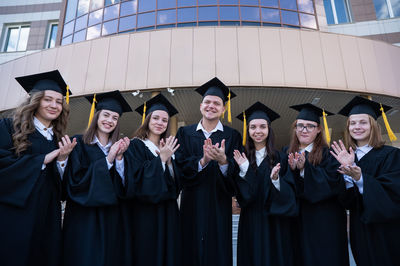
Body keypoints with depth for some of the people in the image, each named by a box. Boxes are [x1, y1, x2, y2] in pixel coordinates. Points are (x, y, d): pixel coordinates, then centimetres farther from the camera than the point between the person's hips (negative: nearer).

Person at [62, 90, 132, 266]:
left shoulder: (119, 148, 7)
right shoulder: (79, 143, -3)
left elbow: (123, 185, 1)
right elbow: (75, 180, -13)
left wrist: (119, 157, -14)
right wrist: (108, 160, -18)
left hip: (111, 218, 4)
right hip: (84, 218, -3)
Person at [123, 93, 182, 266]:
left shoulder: (168, 148, 11)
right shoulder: (135, 146, -5)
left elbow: (176, 184, 5)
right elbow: (136, 180, -16)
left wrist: (169, 161, -10)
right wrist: (160, 159, -18)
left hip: (167, 213, 5)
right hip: (144, 213, -5)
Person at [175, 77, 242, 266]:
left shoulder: (232, 136, 3)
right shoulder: (185, 133, 6)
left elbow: (236, 175, -6)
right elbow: (181, 167, -6)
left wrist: (223, 161, -25)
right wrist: (202, 161, -23)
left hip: (219, 206, 0)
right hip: (192, 206, 1)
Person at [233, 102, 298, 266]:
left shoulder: (279, 158, -3)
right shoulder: (241, 158, 0)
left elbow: (290, 194, -8)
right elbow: (240, 194, -6)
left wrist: (276, 180, -26)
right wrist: (243, 170, -19)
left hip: (275, 223, -1)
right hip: (250, 222, 1)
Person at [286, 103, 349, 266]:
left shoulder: (327, 154, -5)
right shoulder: (287, 154, 5)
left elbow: (334, 183, -16)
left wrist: (305, 168, -24)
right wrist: (292, 170, -18)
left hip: (324, 221, -3)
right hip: (298, 220, 3)